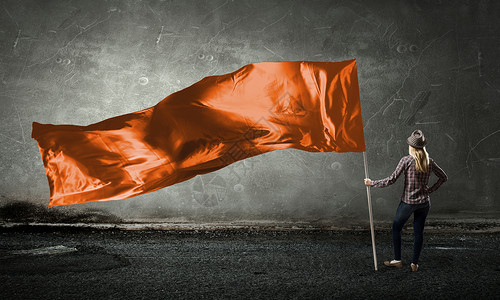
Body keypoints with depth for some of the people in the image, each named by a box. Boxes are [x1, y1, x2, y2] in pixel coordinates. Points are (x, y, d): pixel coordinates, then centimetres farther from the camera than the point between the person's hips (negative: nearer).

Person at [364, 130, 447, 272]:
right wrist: (430, 190, 14)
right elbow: (443, 177, 11)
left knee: (396, 229, 14)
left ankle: (397, 260, 18)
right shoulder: (429, 162, 0)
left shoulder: (406, 160, -14)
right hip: (424, 203, 4)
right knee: (418, 232, 13)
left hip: (408, 202, -4)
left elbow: (391, 180, -17)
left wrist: (372, 183, -7)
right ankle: (415, 263, 17)